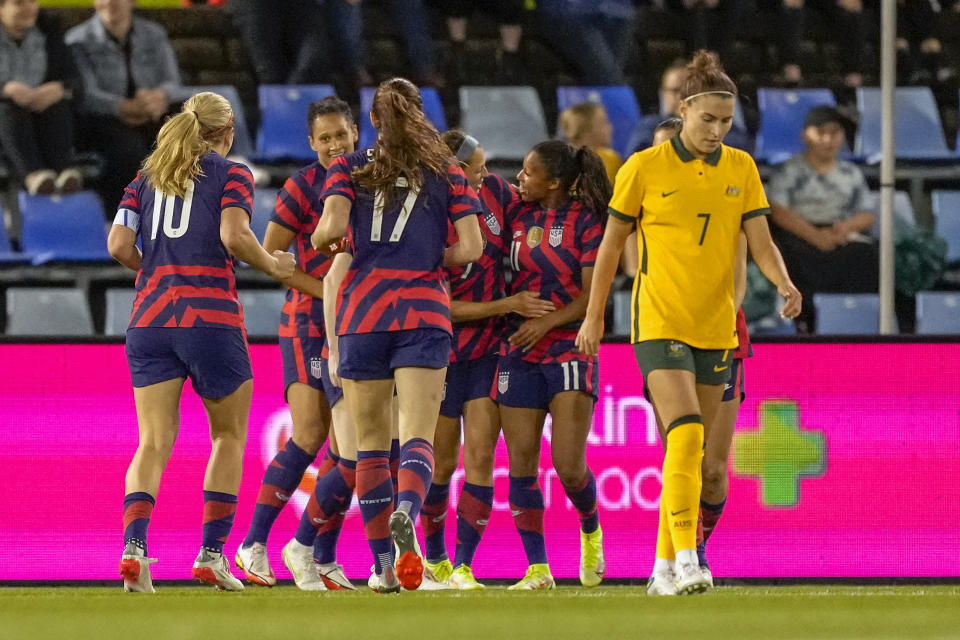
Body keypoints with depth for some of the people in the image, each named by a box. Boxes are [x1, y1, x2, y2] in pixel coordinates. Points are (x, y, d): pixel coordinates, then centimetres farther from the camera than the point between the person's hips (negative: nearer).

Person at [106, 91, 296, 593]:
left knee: (154, 442, 0)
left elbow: (119, 245, 5)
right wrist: (273, 265, 3)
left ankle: (134, 546, -22)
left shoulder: (146, 178, 15)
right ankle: (211, 554, 6)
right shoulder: (231, 174, 3)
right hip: (210, 316, -3)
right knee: (229, 437, 13)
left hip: (149, 318, 3)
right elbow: (234, 236, -13)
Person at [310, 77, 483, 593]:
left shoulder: (348, 169, 7)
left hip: (362, 311, 1)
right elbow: (471, 247, 2)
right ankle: (406, 513, -42)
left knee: (370, 440, 9)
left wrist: (320, 241, 13)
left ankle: (384, 566, 7)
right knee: (418, 435, -9)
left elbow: (332, 227, -10)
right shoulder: (446, 173, 9)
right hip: (424, 311, -1)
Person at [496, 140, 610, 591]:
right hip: (518, 349, 5)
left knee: (569, 465, -11)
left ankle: (591, 533, 20)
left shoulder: (586, 221, -5)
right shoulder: (518, 215, 9)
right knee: (521, 463, -2)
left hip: (570, 345, -5)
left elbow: (594, 294, -8)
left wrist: (547, 322, -16)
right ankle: (537, 569, 4)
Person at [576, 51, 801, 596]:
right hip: (660, 322, -4)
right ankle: (686, 558, -25)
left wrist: (785, 285, -18)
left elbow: (762, 242, 2)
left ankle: (665, 567, 18)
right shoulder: (645, 168, -4)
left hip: (716, 328, 4)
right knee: (685, 435, -21)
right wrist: (594, 317, 7)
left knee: (693, 450, 8)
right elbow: (612, 243, 4)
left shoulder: (742, 169, 6)